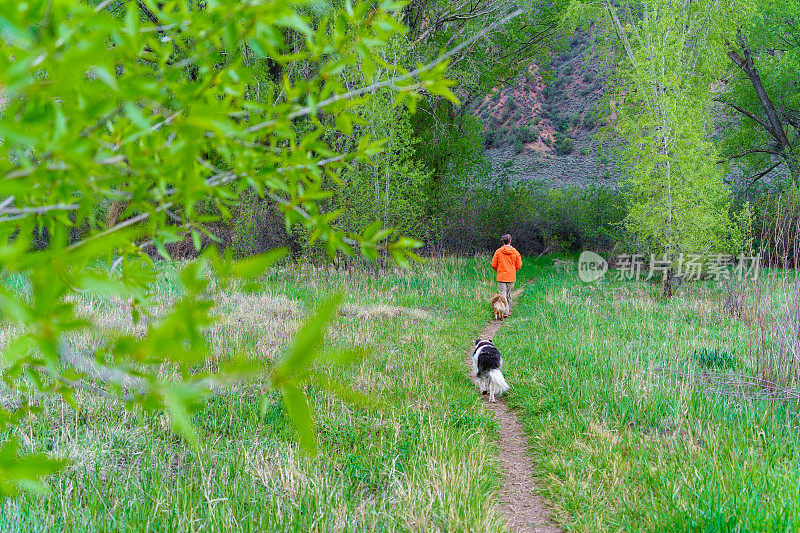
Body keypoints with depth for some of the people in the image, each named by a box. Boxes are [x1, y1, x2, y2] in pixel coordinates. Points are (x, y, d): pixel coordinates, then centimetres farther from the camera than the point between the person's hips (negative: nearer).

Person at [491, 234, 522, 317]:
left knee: (502, 295, -4)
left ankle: (505, 312, -14)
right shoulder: (515, 252, 0)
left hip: (501, 276, -2)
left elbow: (494, 265, -1)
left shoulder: (498, 251, -5)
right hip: (512, 277, 2)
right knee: (509, 295, 14)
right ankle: (508, 310, 22)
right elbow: (519, 265, 4)